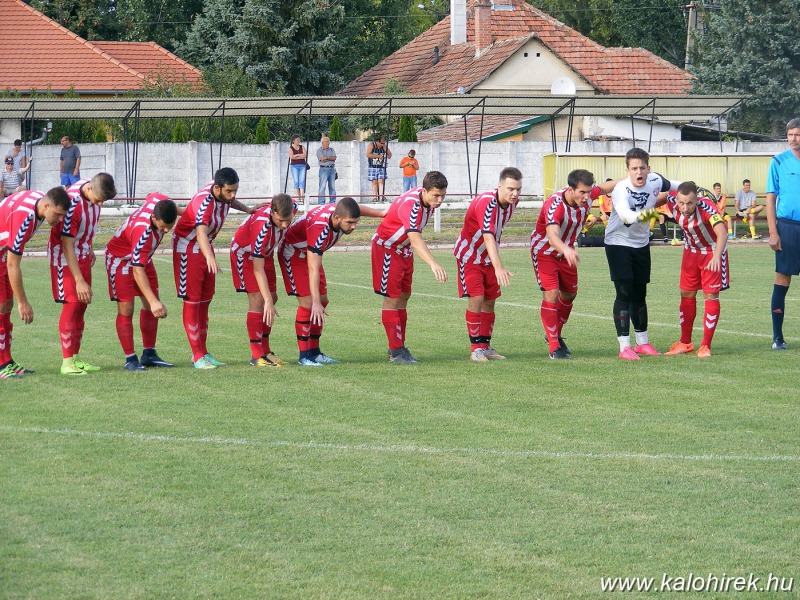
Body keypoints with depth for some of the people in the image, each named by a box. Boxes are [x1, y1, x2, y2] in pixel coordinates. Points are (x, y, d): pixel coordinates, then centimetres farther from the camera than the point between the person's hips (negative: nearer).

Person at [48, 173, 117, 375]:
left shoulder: (94, 192, -7)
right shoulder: (73, 204, -31)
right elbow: (67, 246, -27)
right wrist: (79, 280, -26)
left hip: (82, 254, 8)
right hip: (65, 257, -8)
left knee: (82, 305, 8)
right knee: (71, 304, -11)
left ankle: (76, 357, 14)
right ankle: (67, 362, -7)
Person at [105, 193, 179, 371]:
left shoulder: (160, 201, -24)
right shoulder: (142, 231, -43)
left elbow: (152, 196, 4)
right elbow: (137, 270, -41)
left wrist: (182, 212, 19)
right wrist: (154, 301, -47)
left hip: (142, 256, 8)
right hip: (120, 259, -8)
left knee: (150, 306, 8)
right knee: (126, 308, -10)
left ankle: (149, 354, 16)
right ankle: (130, 359, -4)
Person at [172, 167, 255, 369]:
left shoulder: (224, 194, -10)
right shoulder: (204, 202, -35)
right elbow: (201, 231, -54)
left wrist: (247, 209, 9)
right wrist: (209, 257, -69)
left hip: (206, 247, 8)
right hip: (187, 247, -8)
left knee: (205, 299, 11)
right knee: (192, 300, -6)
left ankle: (203, 352, 18)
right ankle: (198, 357, -4)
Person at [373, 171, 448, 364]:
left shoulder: (428, 200, -8)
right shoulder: (410, 205, -36)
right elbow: (415, 239, -49)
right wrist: (433, 264, -61)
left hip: (404, 249, 9)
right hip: (386, 247, -9)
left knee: (403, 296, 10)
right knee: (391, 297, -8)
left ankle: (398, 346, 16)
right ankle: (396, 351, -6)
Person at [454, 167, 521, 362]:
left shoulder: (512, 202, -9)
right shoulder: (486, 203, -33)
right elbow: (488, 237, -45)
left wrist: (496, 264, 15)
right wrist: (499, 267, -55)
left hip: (488, 257, 7)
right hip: (469, 255, -7)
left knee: (489, 301, 7)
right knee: (476, 299, -15)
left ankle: (485, 346, 15)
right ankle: (475, 348, -9)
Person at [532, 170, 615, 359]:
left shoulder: (587, 195, -18)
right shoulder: (554, 205, -38)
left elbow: (604, 188, 7)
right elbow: (552, 235, -54)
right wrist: (567, 250, -73)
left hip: (566, 251, 7)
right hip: (544, 251, -7)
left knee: (569, 294, 17)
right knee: (551, 294, -17)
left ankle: (555, 334, 39)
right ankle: (553, 347, -10)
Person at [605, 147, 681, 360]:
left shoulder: (655, 181, -11)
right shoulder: (621, 190, -28)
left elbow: (674, 186, 15)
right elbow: (625, 215, -50)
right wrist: (640, 215, -68)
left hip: (641, 243, 5)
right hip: (618, 243, -5)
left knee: (640, 294, 13)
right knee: (624, 292, -12)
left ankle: (642, 342, 25)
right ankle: (624, 347, -10)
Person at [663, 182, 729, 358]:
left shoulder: (706, 207, -37)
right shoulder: (673, 202, -23)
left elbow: (722, 233, -48)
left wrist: (716, 256, -62)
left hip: (712, 250, -5)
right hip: (691, 250, 5)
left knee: (711, 295, -7)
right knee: (687, 294, 10)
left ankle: (706, 346, 2)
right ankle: (685, 343, 23)